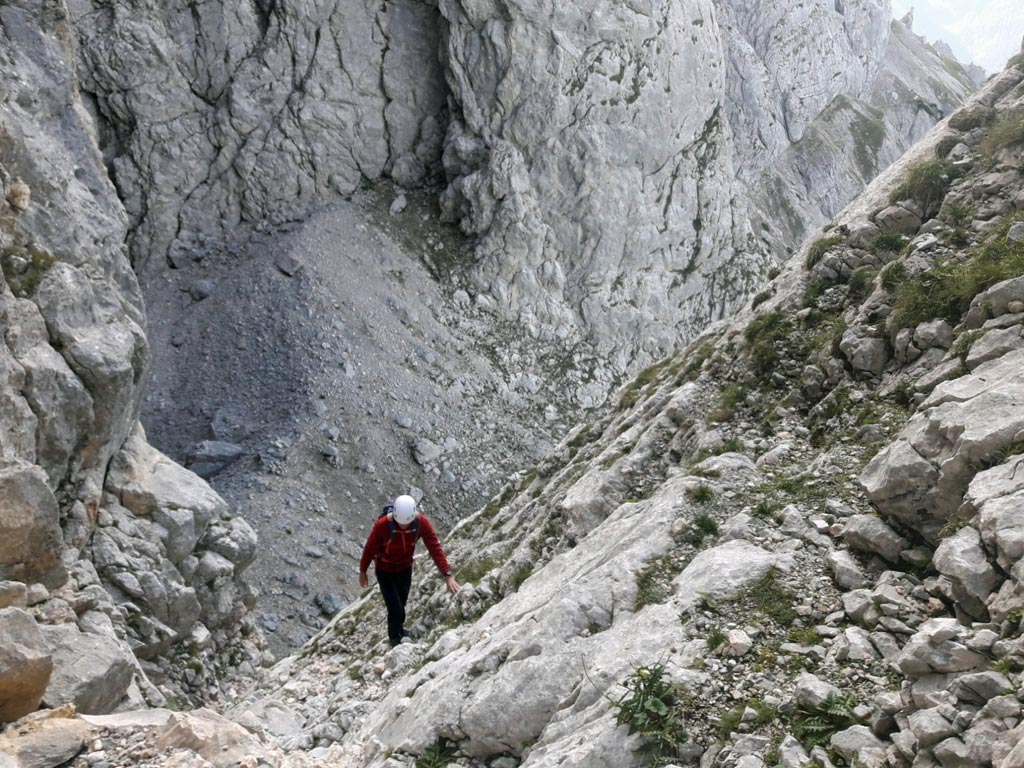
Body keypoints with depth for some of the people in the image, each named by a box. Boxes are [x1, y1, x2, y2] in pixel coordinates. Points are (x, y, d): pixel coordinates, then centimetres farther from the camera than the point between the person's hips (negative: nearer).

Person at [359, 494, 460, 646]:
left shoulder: (421, 522, -27)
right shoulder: (382, 525, -34)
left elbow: (435, 547, -24)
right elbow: (369, 548, -18)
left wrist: (447, 575, -31)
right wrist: (363, 572, -5)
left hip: (405, 568, 3)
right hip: (385, 571, -3)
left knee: (401, 604, 22)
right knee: (396, 609, -5)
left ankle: (398, 629, 49)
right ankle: (395, 638, 23)